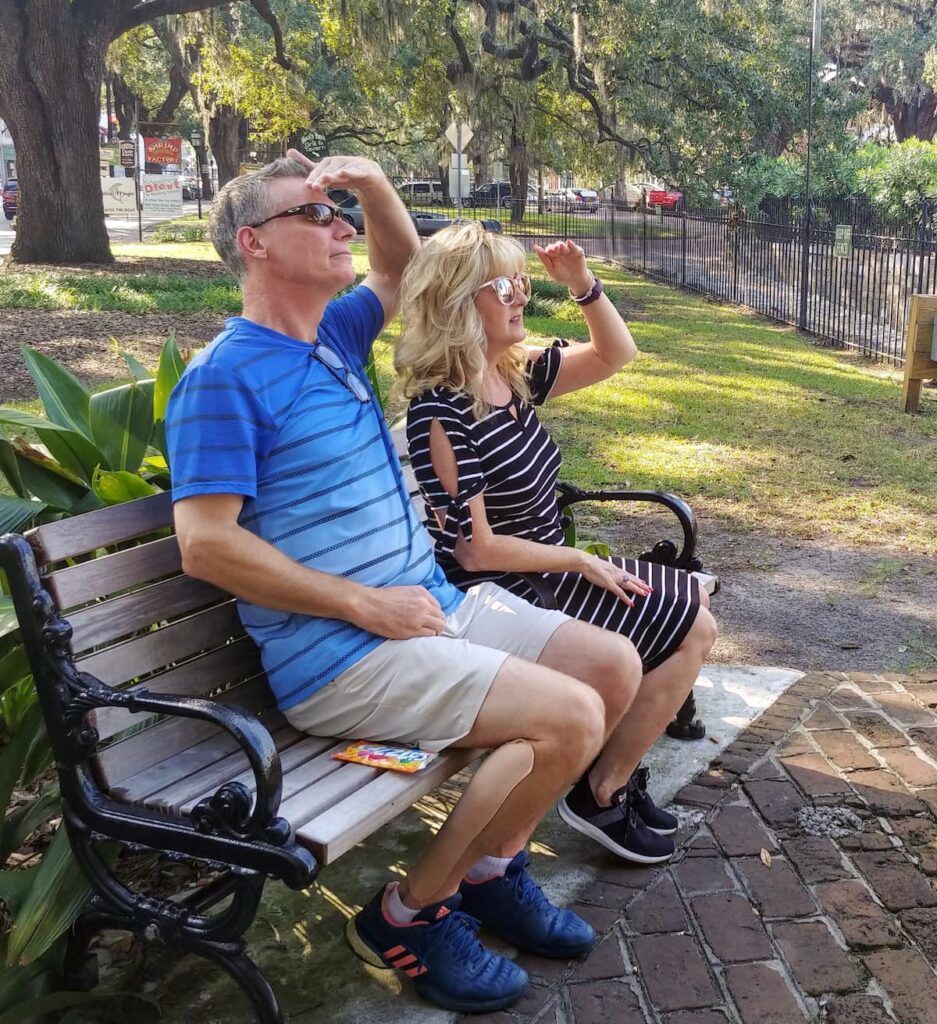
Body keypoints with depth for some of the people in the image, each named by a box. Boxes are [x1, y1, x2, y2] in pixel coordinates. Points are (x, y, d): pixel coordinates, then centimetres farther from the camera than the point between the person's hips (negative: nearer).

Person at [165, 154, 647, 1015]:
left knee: (614, 665, 2)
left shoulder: (336, 332, 13)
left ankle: (491, 865, 14)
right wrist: (366, 604, -18)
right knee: (569, 716, -22)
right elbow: (206, 545, -19)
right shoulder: (225, 378, -12)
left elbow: (403, 268, 31)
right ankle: (411, 912, -4)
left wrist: (374, 184, 9)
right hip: (343, 655, -9)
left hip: (435, 605, 9)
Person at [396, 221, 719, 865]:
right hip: (507, 601, -9)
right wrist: (582, 563, -14)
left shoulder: (514, 374, 2)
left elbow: (614, 356, 13)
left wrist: (583, 285, -4)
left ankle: (621, 770, 21)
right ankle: (601, 797, 9)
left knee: (693, 600, 13)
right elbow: (475, 549, -23)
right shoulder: (442, 408, -23)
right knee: (693, 630, -5)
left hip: (550, 574, 9)